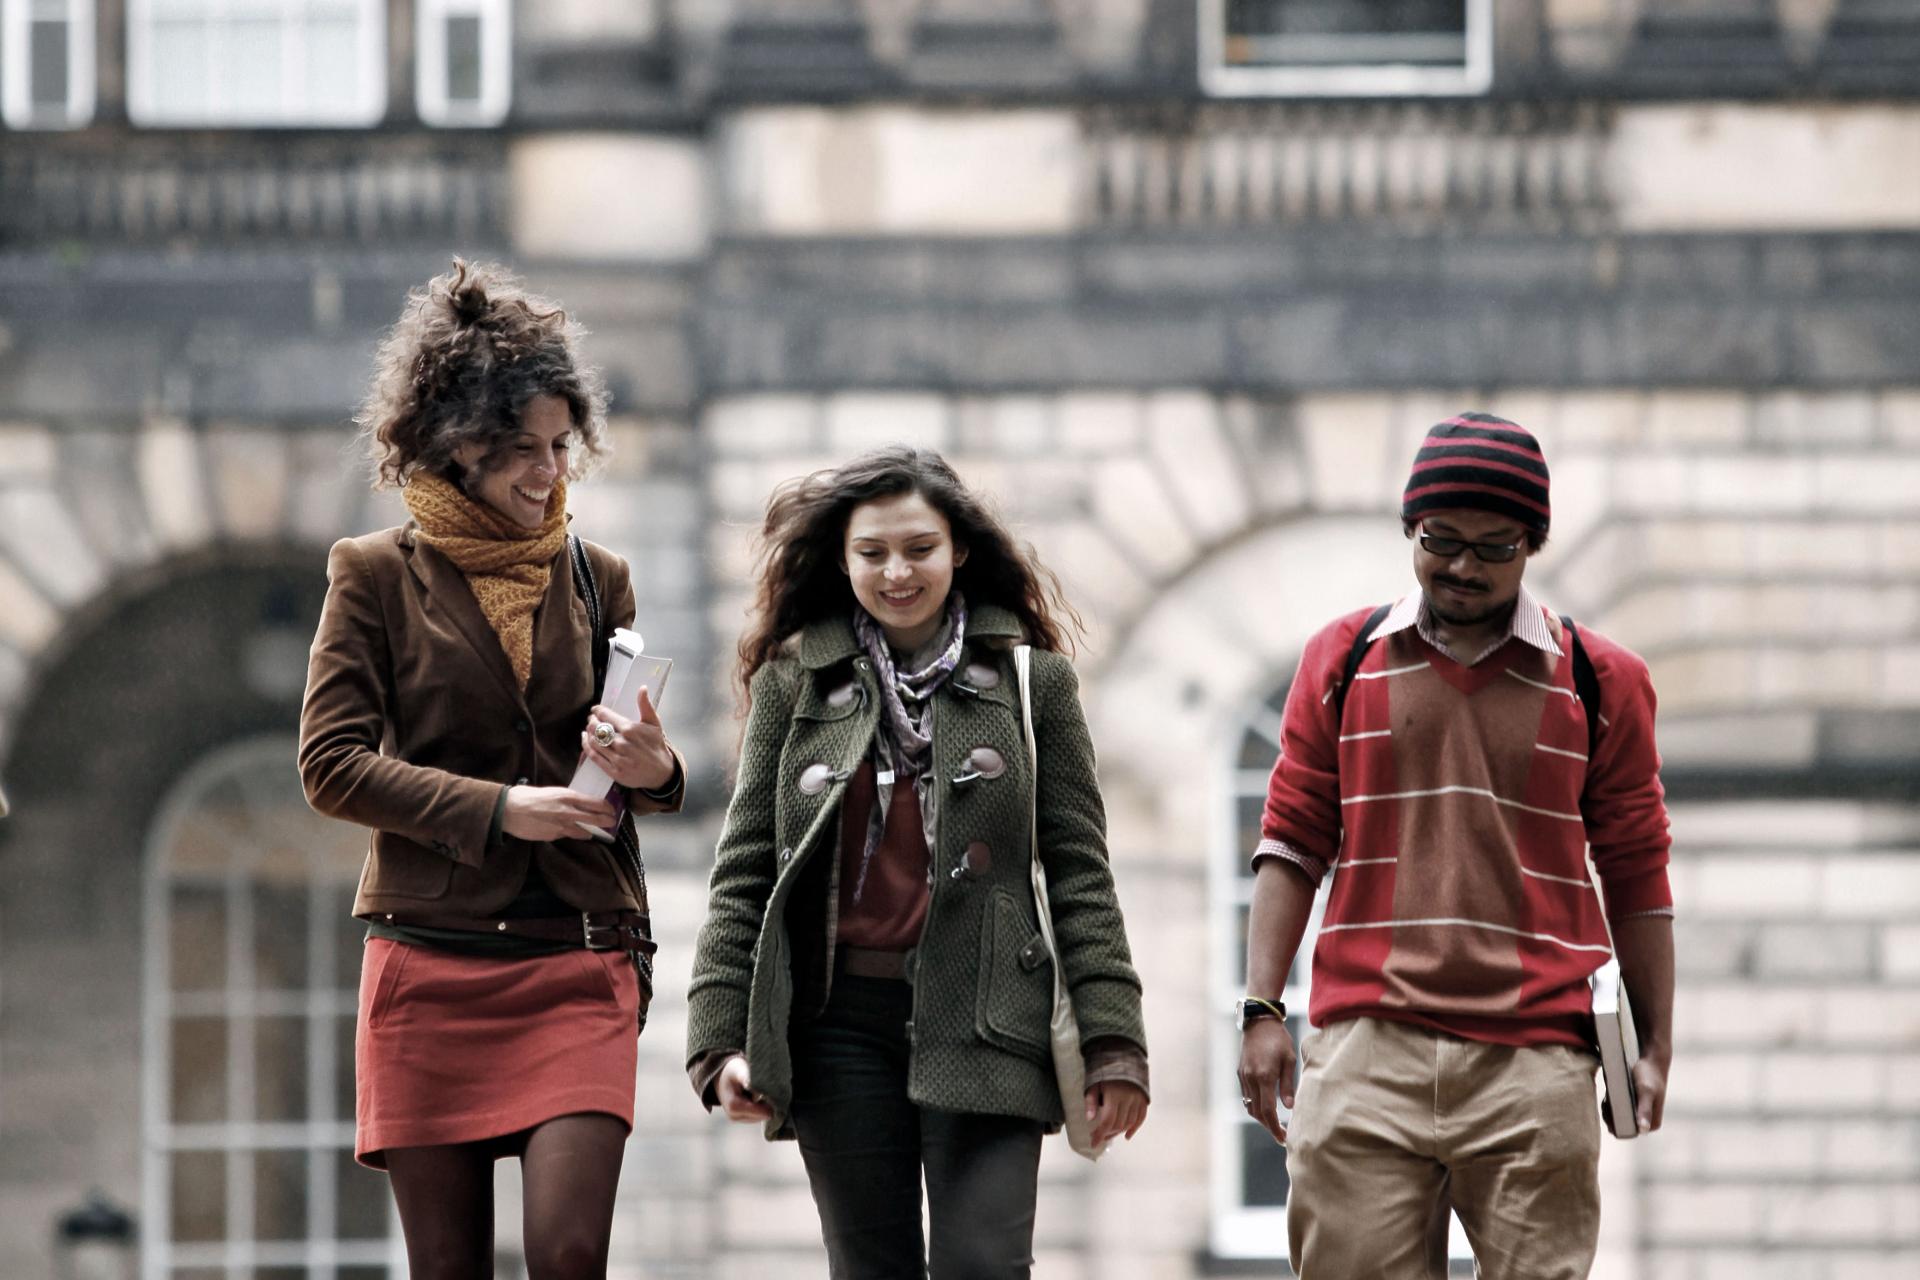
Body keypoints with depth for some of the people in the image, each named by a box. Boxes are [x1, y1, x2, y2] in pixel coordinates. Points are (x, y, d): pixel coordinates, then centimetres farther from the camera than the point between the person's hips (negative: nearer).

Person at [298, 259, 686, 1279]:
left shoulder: (594, 579, 12)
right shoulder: (376, 575, 3)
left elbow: (646, 781, 17)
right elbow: (330, 764, -3)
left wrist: (650, 769, -8)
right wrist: (494, 809, -14)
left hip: (578, 965, 1)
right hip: (429, 965, -1)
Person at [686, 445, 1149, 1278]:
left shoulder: (1031, 680, 6)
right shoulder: (794, 682, 9)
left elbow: (1079, 872, 4)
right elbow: (743, 873, 8)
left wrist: (1112, 1042, -3)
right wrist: (720, 1038, 0)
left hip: (983, 1023, -2)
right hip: (840, 1024, 2)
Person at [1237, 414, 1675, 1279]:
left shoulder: (1600, 681, 10)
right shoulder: (1342, 661, 12)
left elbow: (1636, 874, 13)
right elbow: (1291, 844, 13)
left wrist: (1655, 1045, 10)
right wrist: (1261, 1011, 5)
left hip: (1535, 1071, -1)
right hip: (1366, 1053, 1)